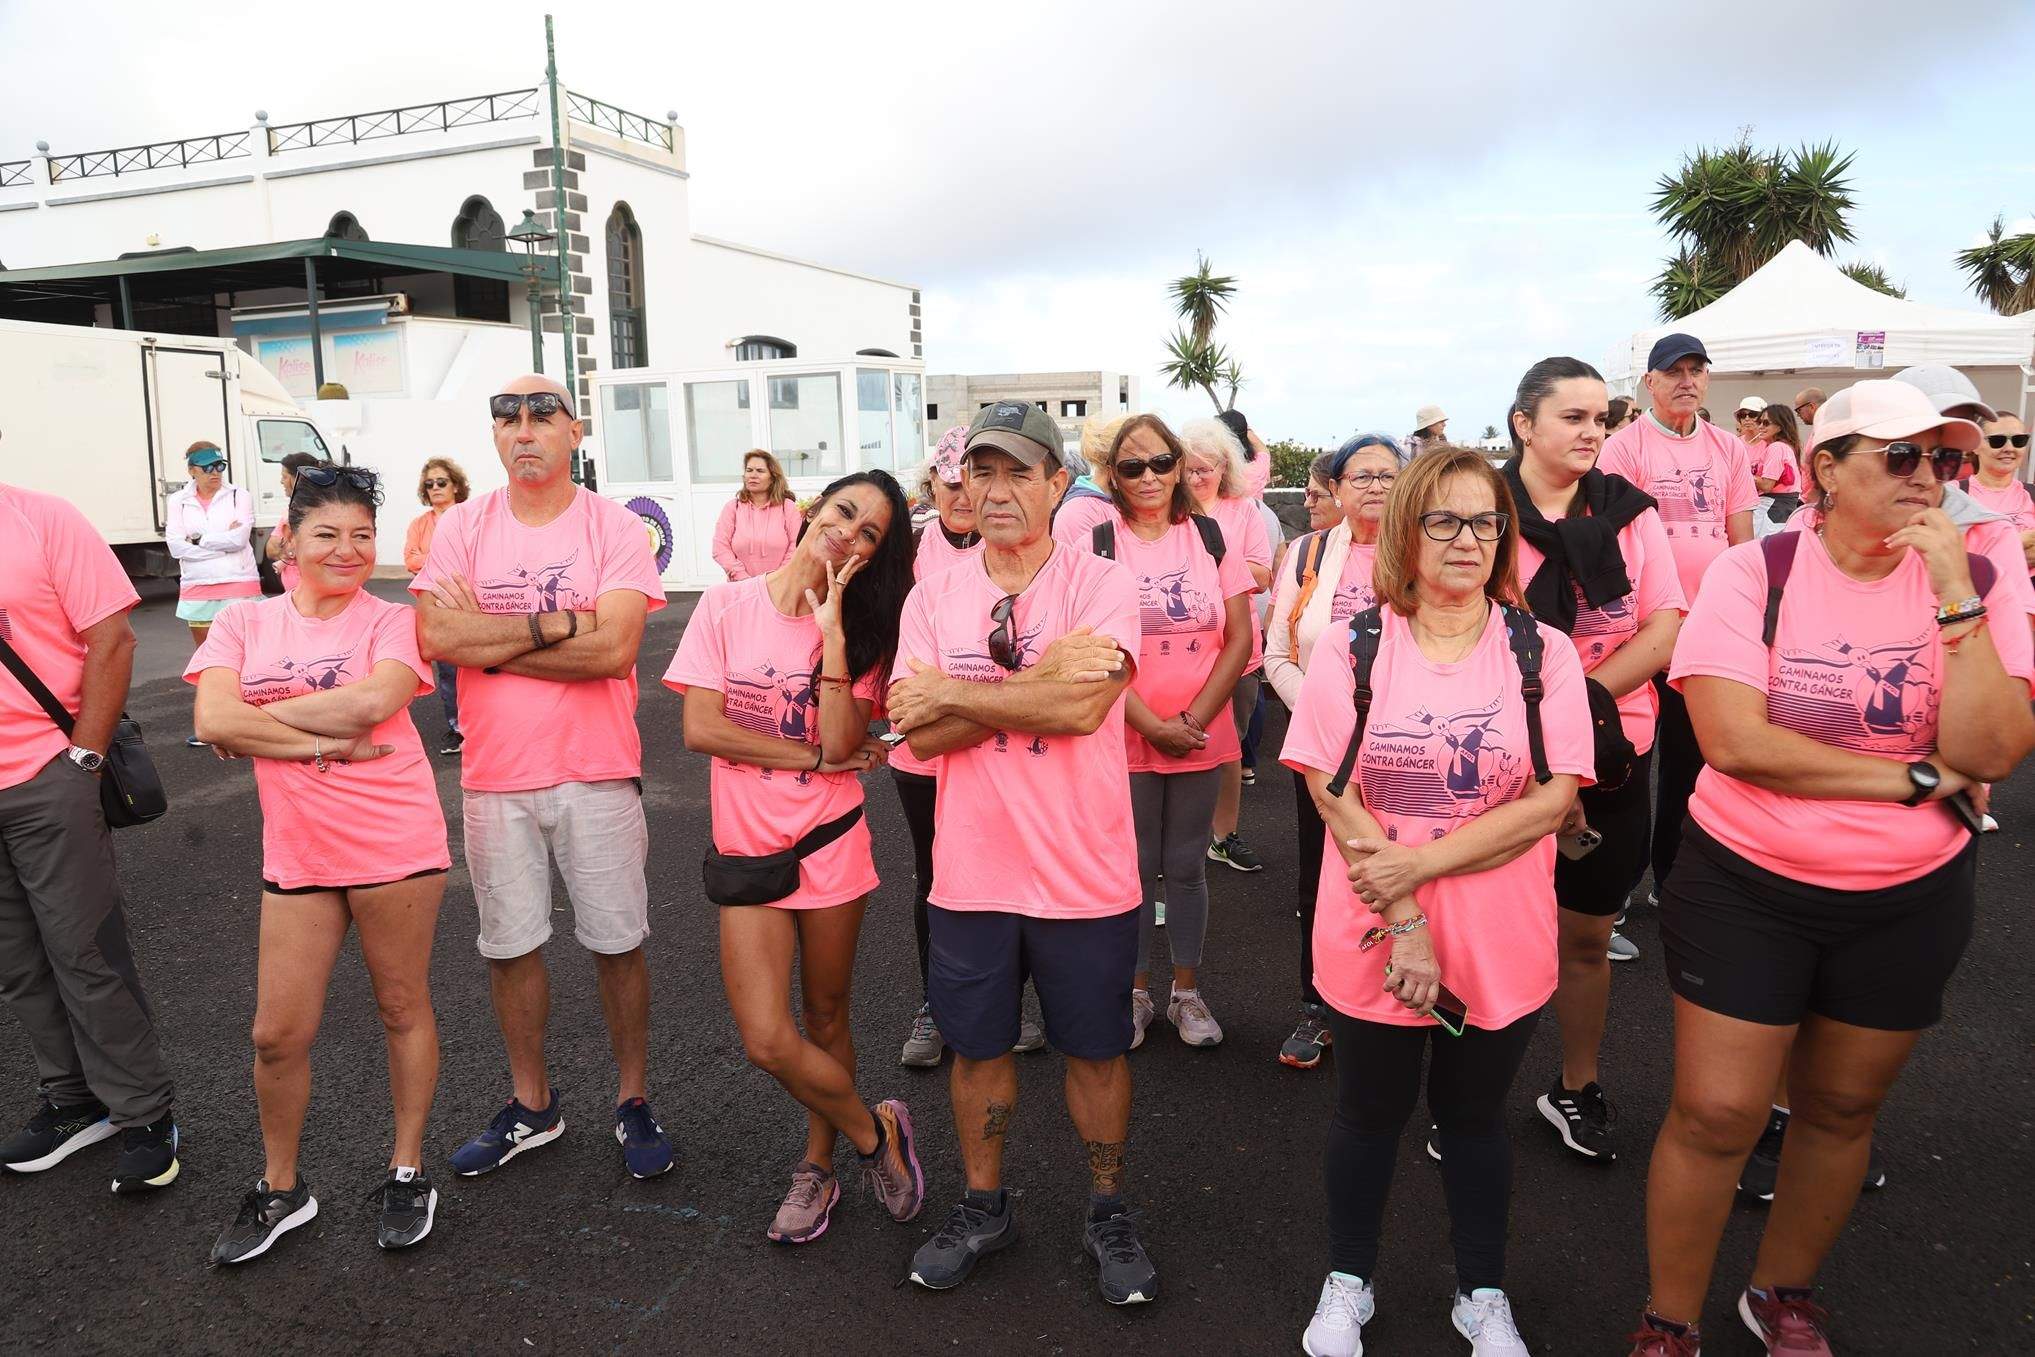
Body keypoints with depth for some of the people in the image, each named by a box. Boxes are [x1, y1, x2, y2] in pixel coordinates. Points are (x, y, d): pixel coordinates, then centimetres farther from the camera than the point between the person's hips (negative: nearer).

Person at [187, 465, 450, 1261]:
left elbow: (374, 699, -23)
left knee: (403, 1010, 11)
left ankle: (407, 1173, 28)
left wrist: (260, 716, -13)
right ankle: (280, 1190, 31)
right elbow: (213, 721, -10)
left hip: (394, 844, -3)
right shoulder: (244, 624, 5)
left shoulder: (390, 622, -3)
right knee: (278, 1033, 9)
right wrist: (333, 741, -15)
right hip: (297, 852, 3)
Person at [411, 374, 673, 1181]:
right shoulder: (463, 527, 2)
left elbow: (615, 650, -18)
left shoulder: (614, 528, -6)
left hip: (597, 774, -2)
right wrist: (556, 623, -15)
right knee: (509, 947, 14)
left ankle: (633, 1104, 26)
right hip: (494, 778, 3)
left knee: (617, 945, 7)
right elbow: (437, 638, -12)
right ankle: (531, 1106, 33)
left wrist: (489, 641, -13)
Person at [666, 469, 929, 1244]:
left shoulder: (861, 627, 0)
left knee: (826, 1017, 13)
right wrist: (817, 757, -10)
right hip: (747, 847, -1)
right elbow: (699, 728, -11)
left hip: (831, 843, 1)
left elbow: (843, 742, -15)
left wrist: (832, 630, -18)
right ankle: (876, 1130, 20)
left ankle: (817, 1167, 36)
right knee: (768, 1043, -6)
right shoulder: (728, 606, -3)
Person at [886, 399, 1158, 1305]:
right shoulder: (933, 598, 1)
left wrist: (951, 692, -16)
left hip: (1085, 872, -2)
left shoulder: (1101, 584, -8)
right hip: (970, 872, 3)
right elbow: (920, 736, -10)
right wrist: (1039, 680, -20)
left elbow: (1083, 705, -24)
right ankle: (983, 1206, 41)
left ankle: (1108, 1211, 37)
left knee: (1095, 1050, 14)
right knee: (976, 1048, 18)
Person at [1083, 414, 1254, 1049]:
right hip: (1127, 737, -2)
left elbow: (1239, 638, 0)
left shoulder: (1210, 536, 2)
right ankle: (1136, 991, 24)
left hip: (1202, 738, 2)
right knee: (1137, 866, 8)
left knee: (1186, 865, 11)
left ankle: (1187, 989, 26)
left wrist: (1192, 720, -9)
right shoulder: (1099, 545, -5)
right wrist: (1152, 726, -14)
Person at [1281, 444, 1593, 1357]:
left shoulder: (1543, 654, -3)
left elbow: (1551, 801, -11)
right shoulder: (1351, 646, -5)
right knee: (1369, 1112, 16)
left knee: (1475, 1116, 18)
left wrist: (1418, 864, -19)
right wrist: (1403, 923, -15)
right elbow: (1331, 792, -10)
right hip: (1369, 939, 0)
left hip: (1500, 945, 1)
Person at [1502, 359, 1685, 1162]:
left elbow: (1665, 633, -3)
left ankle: (1576, 1089, 33)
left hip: (1609, 756, 3)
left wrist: (1584, 695, -15)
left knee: (1588, 936, 14)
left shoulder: (1629, 514, 3)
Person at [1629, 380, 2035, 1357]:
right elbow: (1733, 739, -21)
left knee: (1841, 1108, 18)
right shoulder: (1754, 573, -11)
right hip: (1745, 885, -3)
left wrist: (1953, 595, -22)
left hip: (1908, 900, 3)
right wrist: (1917, 777, -16)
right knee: (1715, 1115, 0)